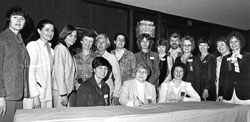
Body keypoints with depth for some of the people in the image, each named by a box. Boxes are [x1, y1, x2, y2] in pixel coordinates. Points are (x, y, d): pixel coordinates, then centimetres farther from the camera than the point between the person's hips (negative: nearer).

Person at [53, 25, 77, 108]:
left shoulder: (67, 49, 17)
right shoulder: (60, 48, -10)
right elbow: (59, 73, -16)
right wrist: (63, 94, -18)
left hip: (68, 90, 8)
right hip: (61, 91, -8)